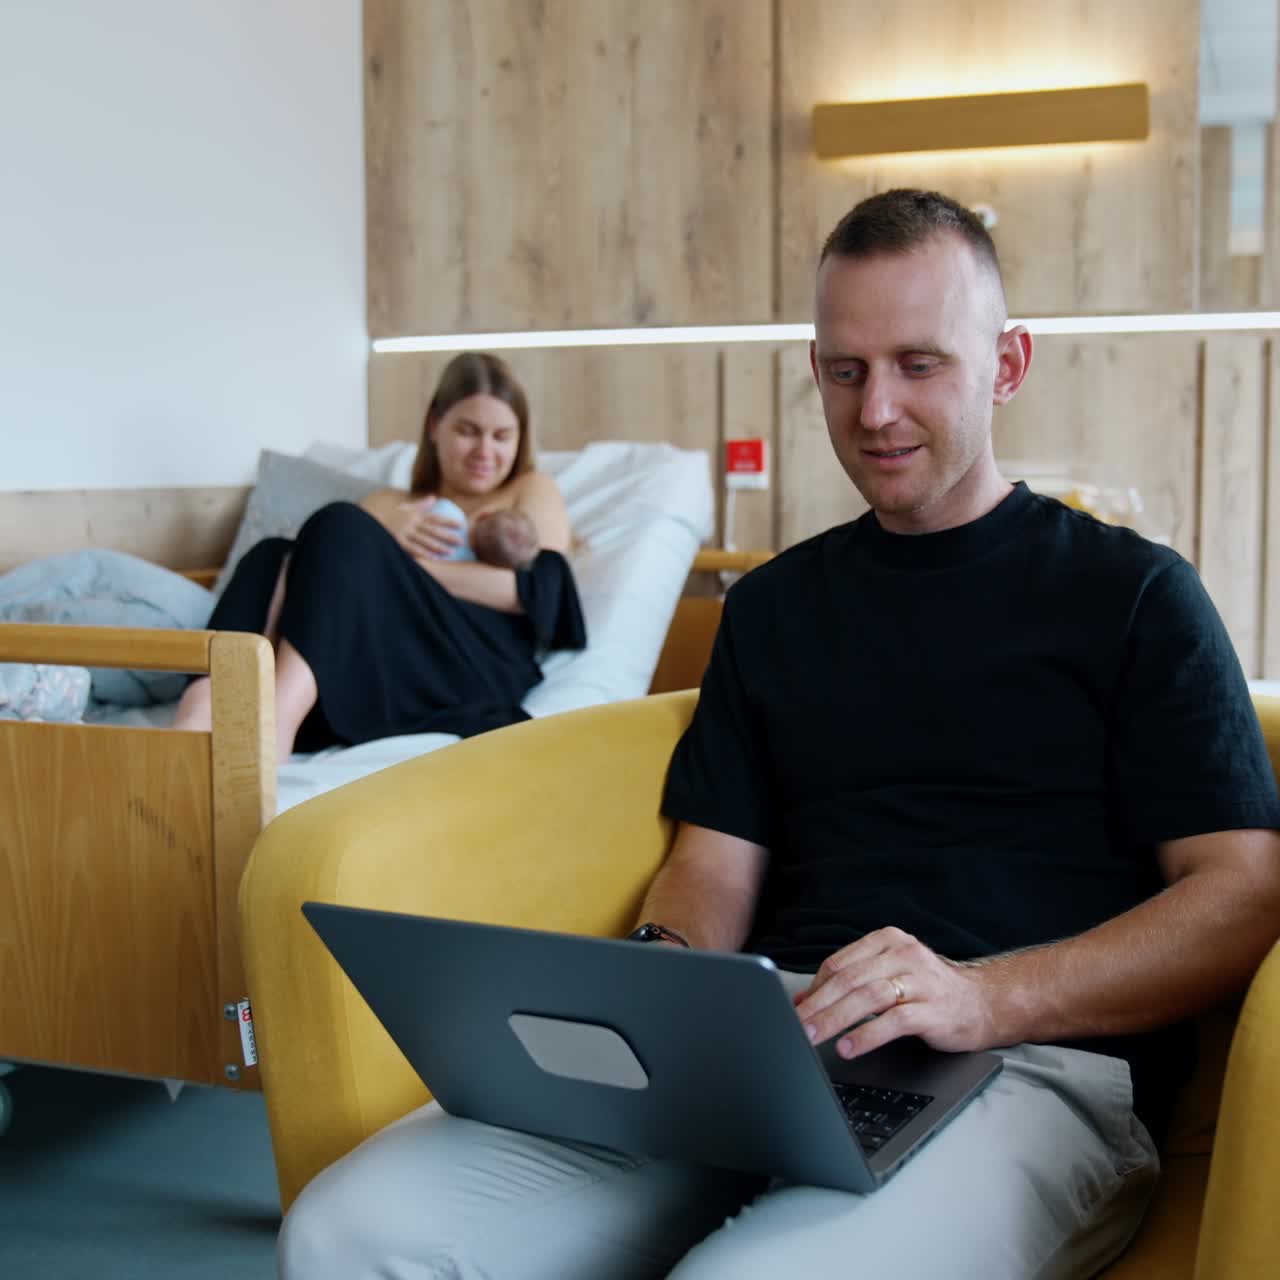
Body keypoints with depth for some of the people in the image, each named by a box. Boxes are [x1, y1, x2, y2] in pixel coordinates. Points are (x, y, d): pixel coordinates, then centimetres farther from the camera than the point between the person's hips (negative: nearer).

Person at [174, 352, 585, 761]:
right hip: (362, 678, 3)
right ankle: (204, 710, -50)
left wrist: (399, 565, -3)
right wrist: (385, 544, -9)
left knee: (343, 528, -24)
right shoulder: (389, 504, 33)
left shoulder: (532, 492, 24)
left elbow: (536, 590, 2)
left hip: (473, 670, -3)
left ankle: (279, 712, -48)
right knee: (275, 556, -23)